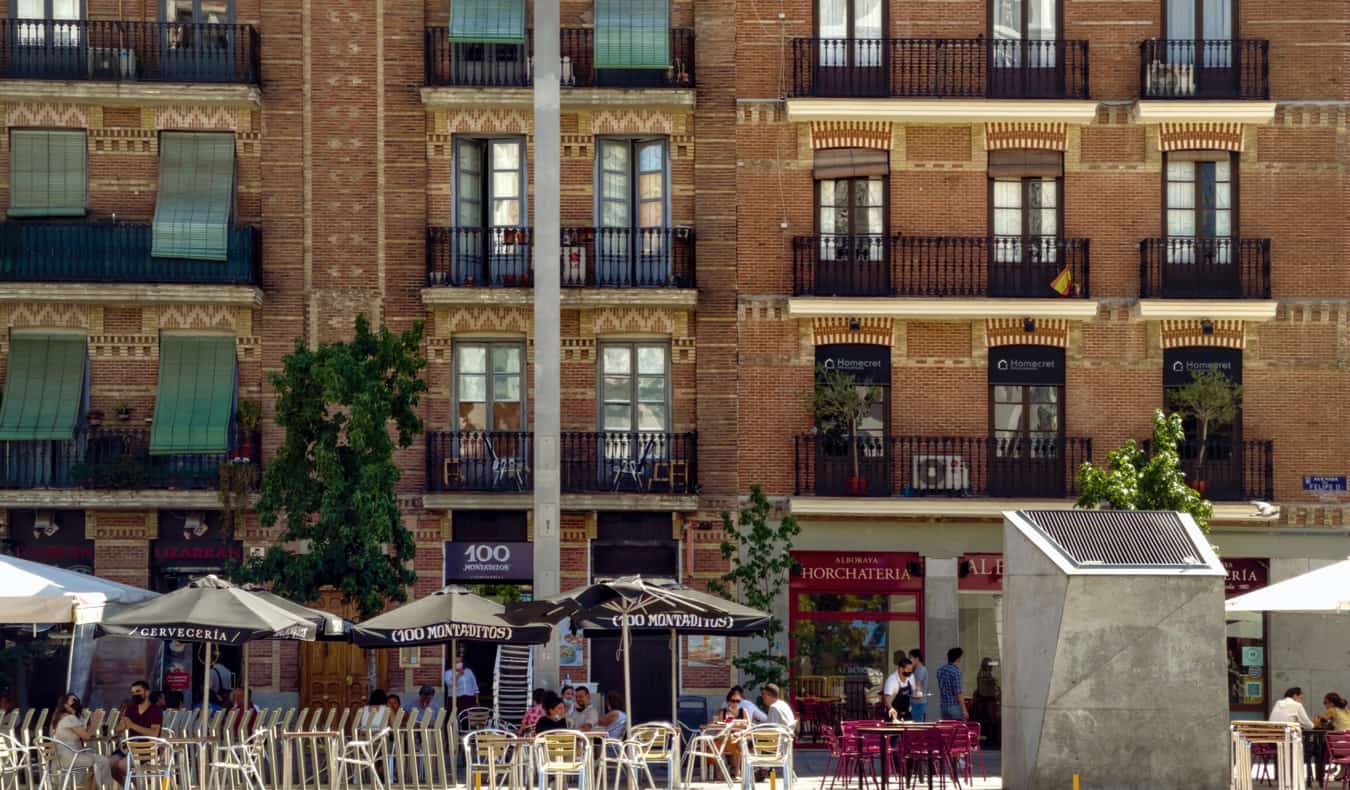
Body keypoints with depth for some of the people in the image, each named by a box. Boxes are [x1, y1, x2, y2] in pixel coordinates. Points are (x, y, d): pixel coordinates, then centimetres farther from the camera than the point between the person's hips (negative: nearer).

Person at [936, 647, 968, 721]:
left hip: (943, 706, 7)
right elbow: (958, 693, -18)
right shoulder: (955, 671, -16)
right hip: (954, 706, -7)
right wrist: (964, 710, -15)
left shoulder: (940, 670, 7)